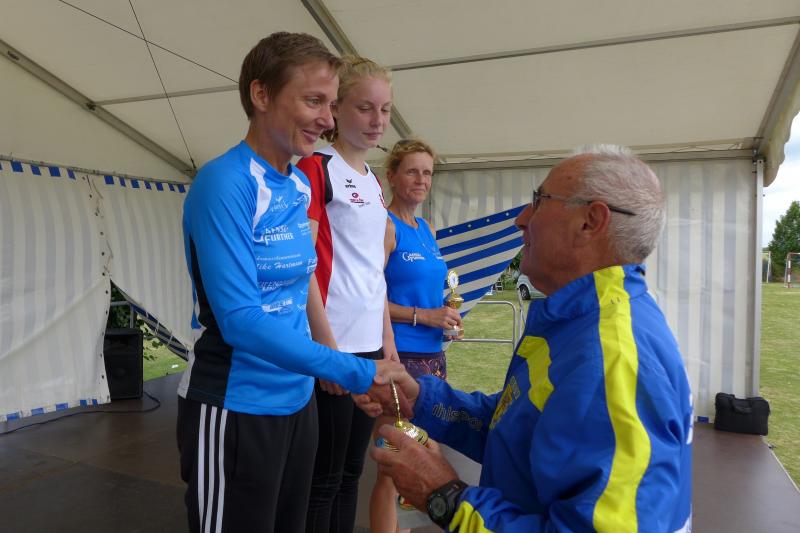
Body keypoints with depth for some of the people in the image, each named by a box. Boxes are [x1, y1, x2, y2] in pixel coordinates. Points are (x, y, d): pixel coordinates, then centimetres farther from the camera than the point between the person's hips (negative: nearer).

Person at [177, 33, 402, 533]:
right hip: (236, 409, -7)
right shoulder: (224, 183, -18)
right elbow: (240, 319, -24)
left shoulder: (301, 186, 4)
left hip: (298, 399, 7)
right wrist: (351, 371, -25)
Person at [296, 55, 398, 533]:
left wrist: (388, 336, 14)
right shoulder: (315, 169, -9)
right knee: (323, 478, 6)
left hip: (370, 345, 8)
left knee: (351, 471, 18)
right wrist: (327, 345, -18)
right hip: (332, 347, -8)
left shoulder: (374, 182, 15)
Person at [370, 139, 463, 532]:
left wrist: (445, 311, 6)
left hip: (432, 354, 8)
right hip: (399, 356, -8)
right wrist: (422, 315, -17)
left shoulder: (426, 229, 14)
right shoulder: (385, 226, -10)